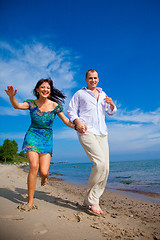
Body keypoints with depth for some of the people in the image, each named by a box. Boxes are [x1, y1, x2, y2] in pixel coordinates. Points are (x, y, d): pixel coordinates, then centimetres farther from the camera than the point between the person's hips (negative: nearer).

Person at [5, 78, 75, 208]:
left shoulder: (55, 105, -3)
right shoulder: (32, 103, -2)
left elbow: (66, 121, 1)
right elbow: (17, 106, -20)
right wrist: (12, 96, -40)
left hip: (47, 139, 0)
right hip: (32, 137, 0)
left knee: (43, 171, -7)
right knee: (34, 166, -15)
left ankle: (44, 176, 35)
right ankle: (30, 201, 1)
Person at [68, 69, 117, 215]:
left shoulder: (103, 94, 24)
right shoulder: (80, 94, 12)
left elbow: (111, 112, 26)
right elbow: (71, 111, 7)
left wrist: (112, 105, 3)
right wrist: (77, 121, -14)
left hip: (102, 133, 6)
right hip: (86, 132, -5)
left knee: (105, 169, -2)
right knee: (100, 162, -24)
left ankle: (90, 201, 11)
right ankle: (92, 199, -8)